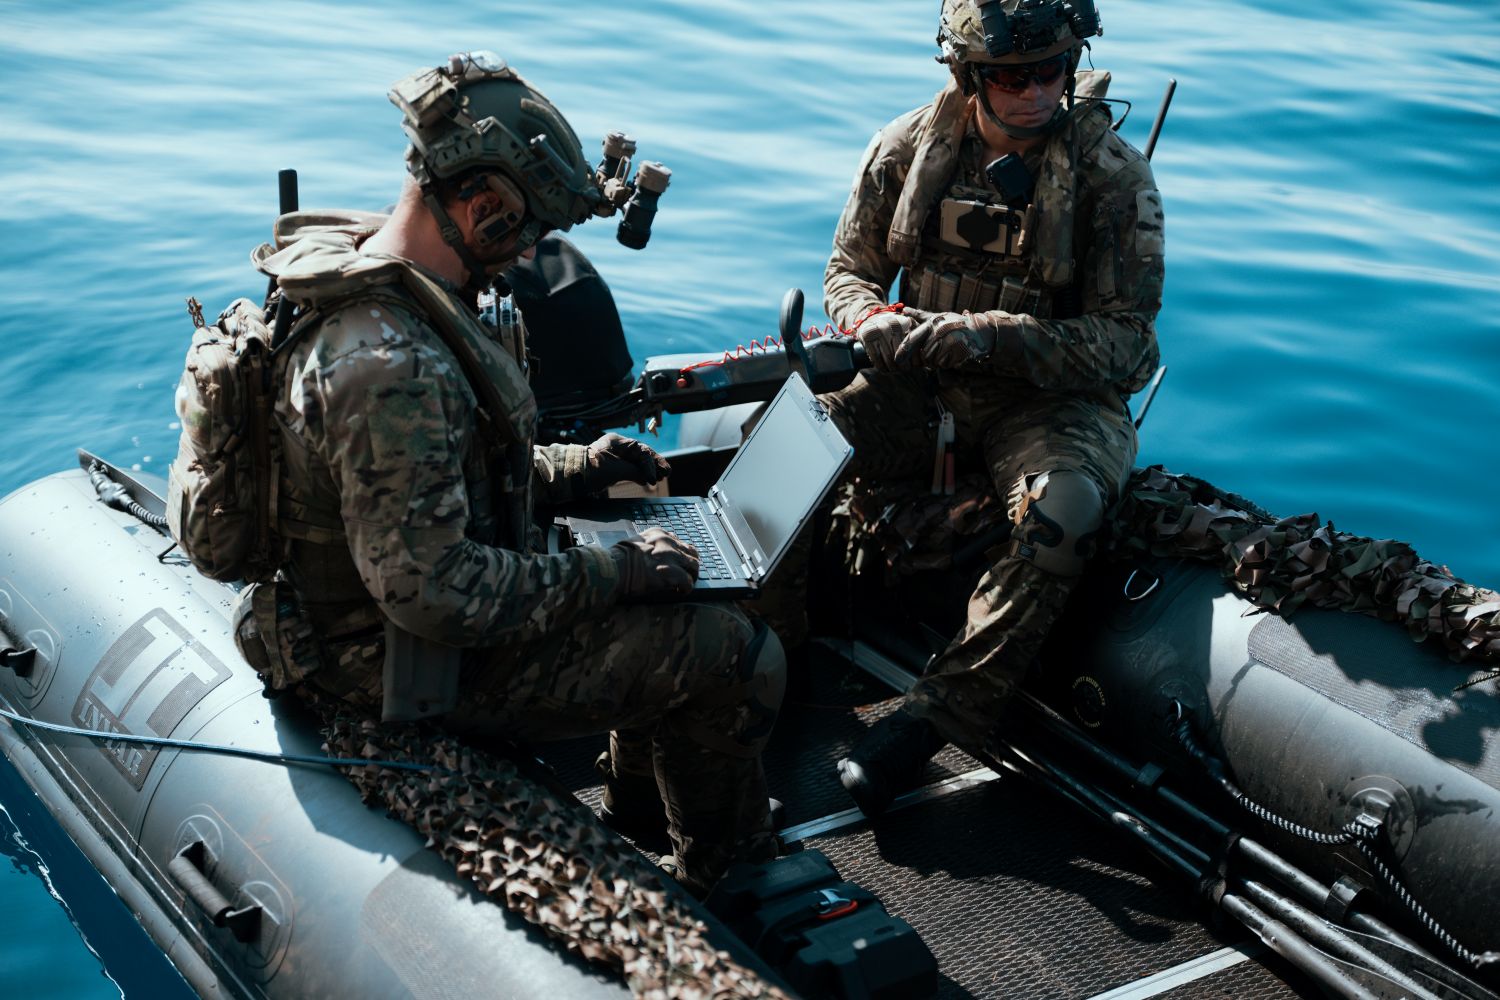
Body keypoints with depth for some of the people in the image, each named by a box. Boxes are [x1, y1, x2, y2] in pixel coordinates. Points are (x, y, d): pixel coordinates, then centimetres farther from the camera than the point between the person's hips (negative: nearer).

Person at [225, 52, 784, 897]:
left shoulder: (367, 277, 1)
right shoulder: (390, 368, -33)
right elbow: (432, 591, -31)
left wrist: (572, 467, 8)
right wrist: (617, 573, -23)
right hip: (418, 659, -10)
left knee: (653, 579, 22)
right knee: (738, 657, -8)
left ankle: (642, 806, 37)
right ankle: (735, 883, 16)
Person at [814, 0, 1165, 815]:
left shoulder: (1114, 177, -9)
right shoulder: (908, 148, 0)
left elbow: (1126, 346, -12)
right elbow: (849, 271, 10)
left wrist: (993, 337, -27)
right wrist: (875, 322, -16)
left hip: (1048, 403, -3)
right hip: (921, 389, 3)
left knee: (1062, 509, -37)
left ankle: (933, 716, -28)